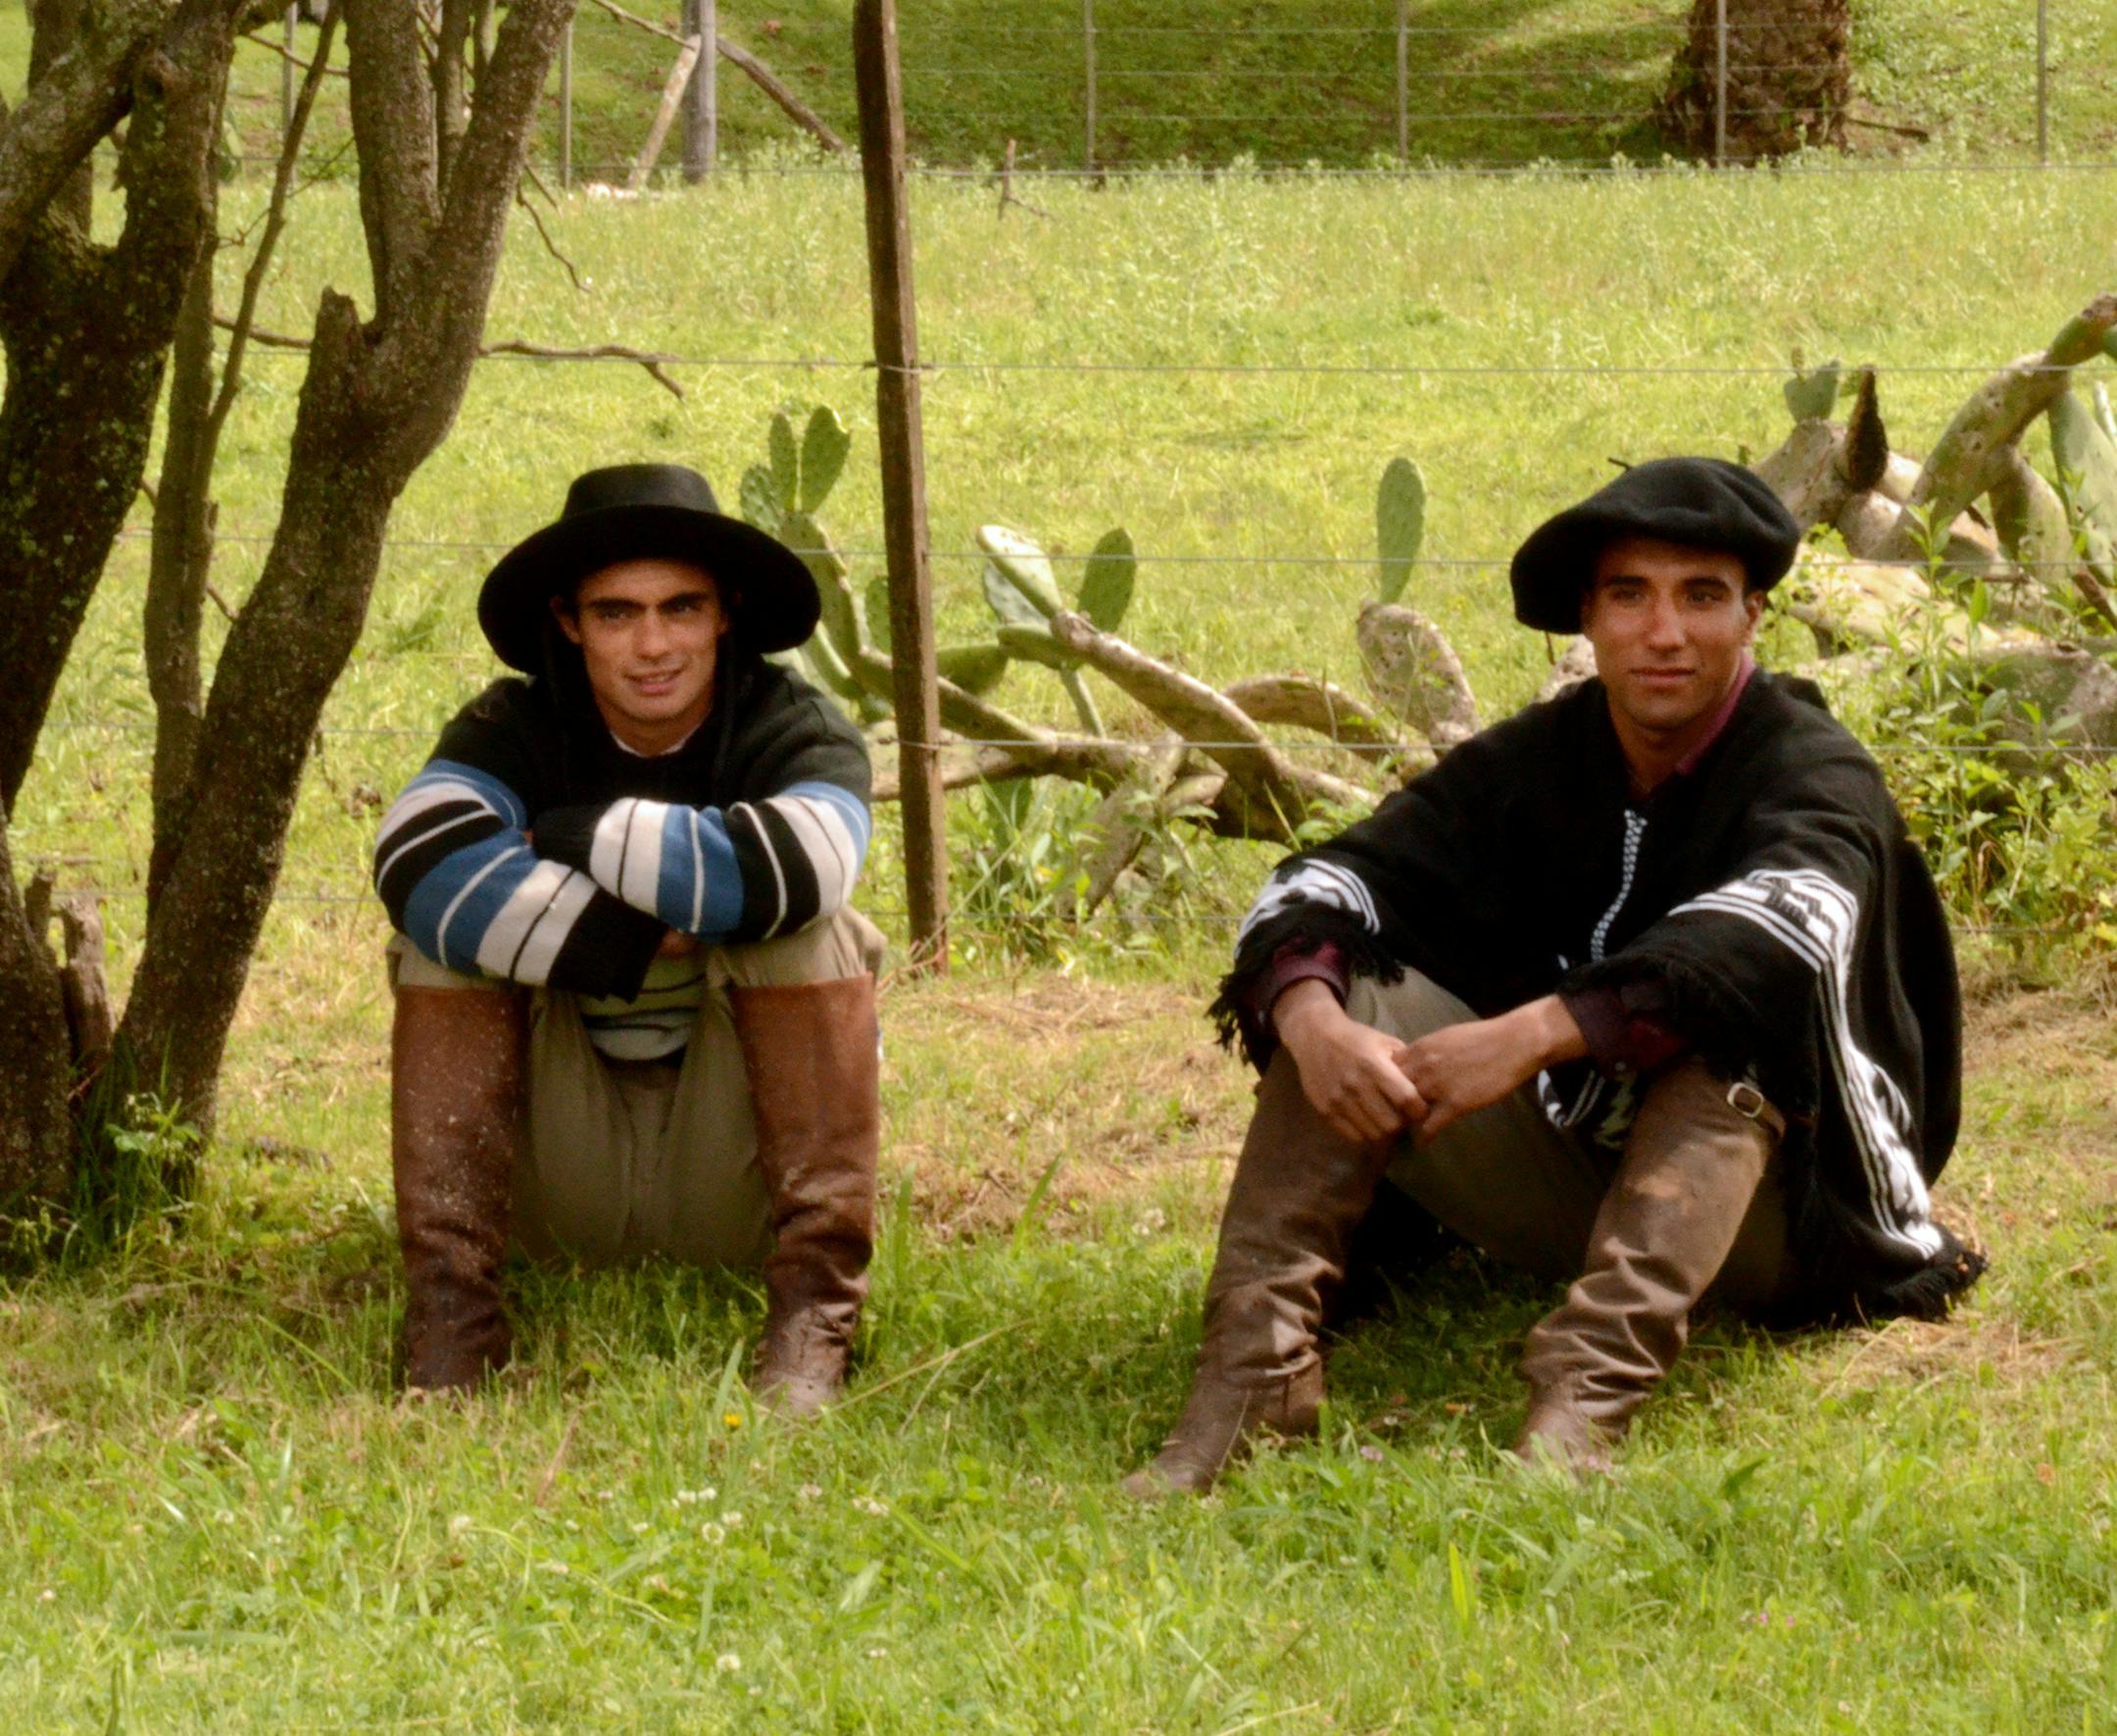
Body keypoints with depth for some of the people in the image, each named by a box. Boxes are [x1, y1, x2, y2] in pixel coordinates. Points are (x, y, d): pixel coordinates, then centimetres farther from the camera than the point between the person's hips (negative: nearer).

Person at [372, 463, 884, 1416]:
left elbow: (791, 868, -34)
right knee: (452, 929, -19)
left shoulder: (795, 732, -8)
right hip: (562, 1186, 1)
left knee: (808, 933, -24)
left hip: (738, 1184, -1)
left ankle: (813, 1315, -26)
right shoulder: (514, 731, -6)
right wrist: (636, 947, -32)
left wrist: (568, 836, -22)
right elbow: (421, 865, -29)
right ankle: (448, 1307, -24)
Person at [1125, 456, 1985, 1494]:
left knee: (1727, 1011, -33)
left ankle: (1587, 1390, -51)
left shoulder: (1812, 776, -12)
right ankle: (1257, 1357, -31)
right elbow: (1336, 879, -11)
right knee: (1351, 988, -13)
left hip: (1751, 1206, -4)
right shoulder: (1533, 764, 2)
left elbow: (1779, 931, -34)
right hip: (1561, 1168, 4)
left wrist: (1533, 1034, -45)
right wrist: (1310, 1017, -35)